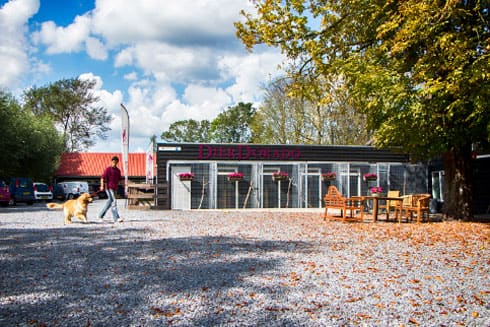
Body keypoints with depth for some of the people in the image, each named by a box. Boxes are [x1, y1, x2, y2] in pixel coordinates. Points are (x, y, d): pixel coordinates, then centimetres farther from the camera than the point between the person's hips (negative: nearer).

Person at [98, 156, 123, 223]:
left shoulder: (118, 170, 14)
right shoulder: (108, 169, -6)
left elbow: (119, 179, 24)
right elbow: (102, 177, -13)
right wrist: (102, 186, -24)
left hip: (115, 188, 7)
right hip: (109, 188, -7)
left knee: (109, 202, 14)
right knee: (114, 202, -13)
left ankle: (101, 215, 27)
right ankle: (116, 218, -15)